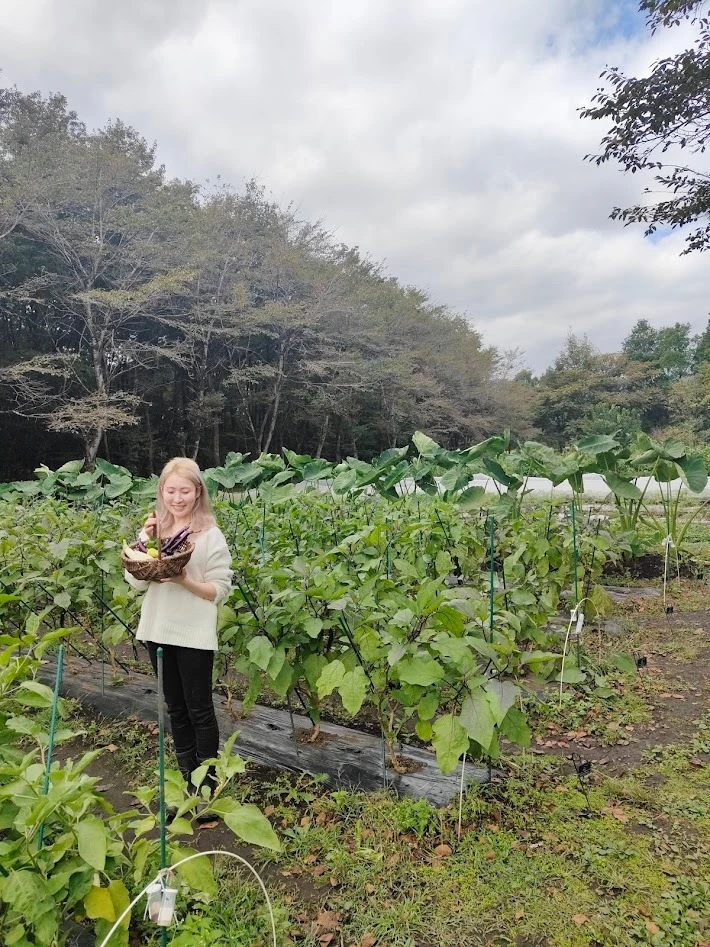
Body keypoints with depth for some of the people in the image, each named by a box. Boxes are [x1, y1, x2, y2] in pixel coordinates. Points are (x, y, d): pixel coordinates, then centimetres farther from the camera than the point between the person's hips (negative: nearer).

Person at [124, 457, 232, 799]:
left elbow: (220, 590, -10)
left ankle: (208, 782, 23)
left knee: (199, 709, 6)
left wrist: (185, 581, -25)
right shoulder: (152, 531, 3)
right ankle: (186, 776, 34)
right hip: (157, 630, 5)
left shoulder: (210, 535, -10)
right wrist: (144, 543, -14)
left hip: (194, 635, -5)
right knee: (175, 708, 18)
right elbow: (136, 582, -1)